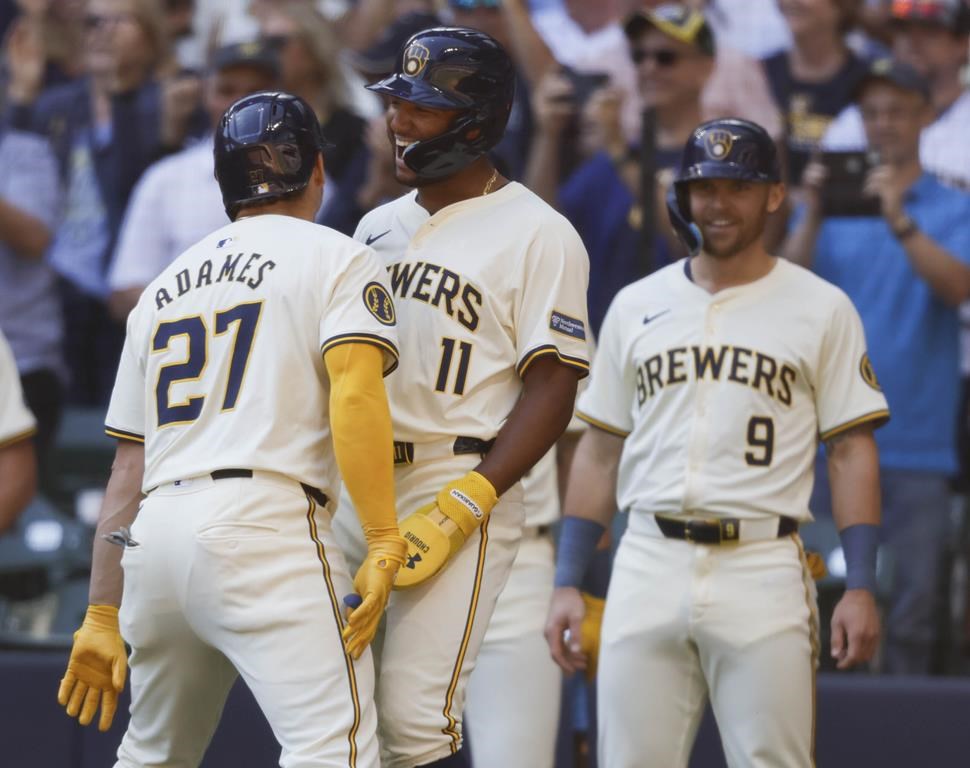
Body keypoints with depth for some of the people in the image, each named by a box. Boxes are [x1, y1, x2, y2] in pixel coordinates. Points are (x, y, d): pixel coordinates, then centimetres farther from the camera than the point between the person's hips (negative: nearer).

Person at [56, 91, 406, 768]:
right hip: (265, 522, -7)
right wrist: (384, 543, -15)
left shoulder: (164, 287, 25)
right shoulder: (339, 259, 8)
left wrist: (103, 616, 21)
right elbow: (355, 394, -11)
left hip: (153, 541, 7)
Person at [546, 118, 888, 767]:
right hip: (648, 565, 3)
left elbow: (852, 451, 2)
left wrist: (861, 588, -8)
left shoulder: (822, 309, 5)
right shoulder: (636, 306, 14)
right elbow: (601, 452, 16)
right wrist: (568, 585, 9)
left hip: (763, 570, -3)